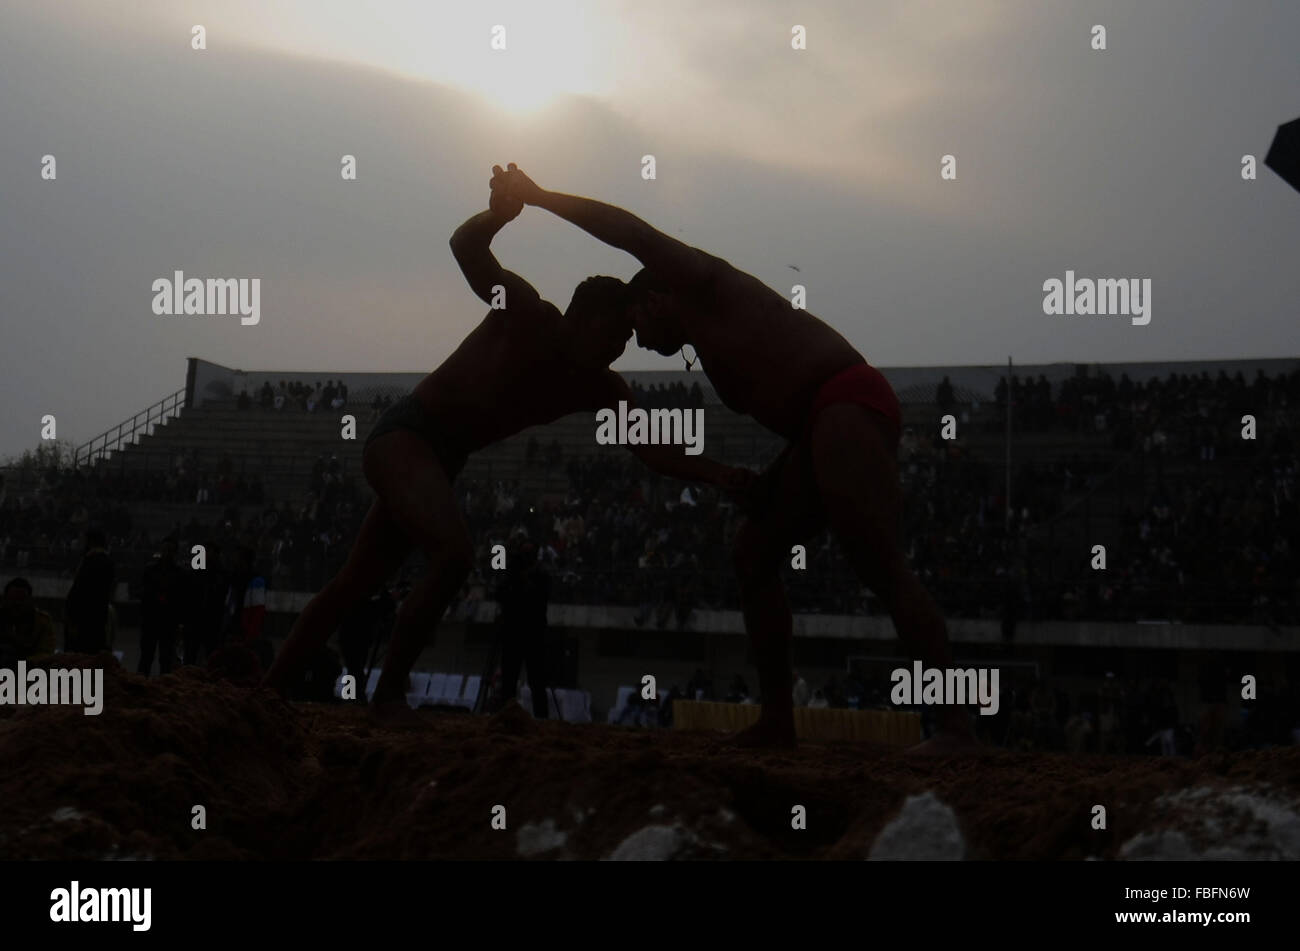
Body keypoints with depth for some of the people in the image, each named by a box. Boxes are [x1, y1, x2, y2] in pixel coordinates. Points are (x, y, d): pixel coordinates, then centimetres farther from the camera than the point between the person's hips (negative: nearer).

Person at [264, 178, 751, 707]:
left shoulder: (600, 390, -1)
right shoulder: (527, 317, -18)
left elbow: (654, 451, -9)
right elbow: (467, 248, -29)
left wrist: (719, 475, -26)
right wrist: (499, 214, -50)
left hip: (440, 461, 8)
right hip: (402, 436, -8)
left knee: (356, 584, 15)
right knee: (454, 553, -29)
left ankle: (271, 688, 28)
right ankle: (389, 693, -20)